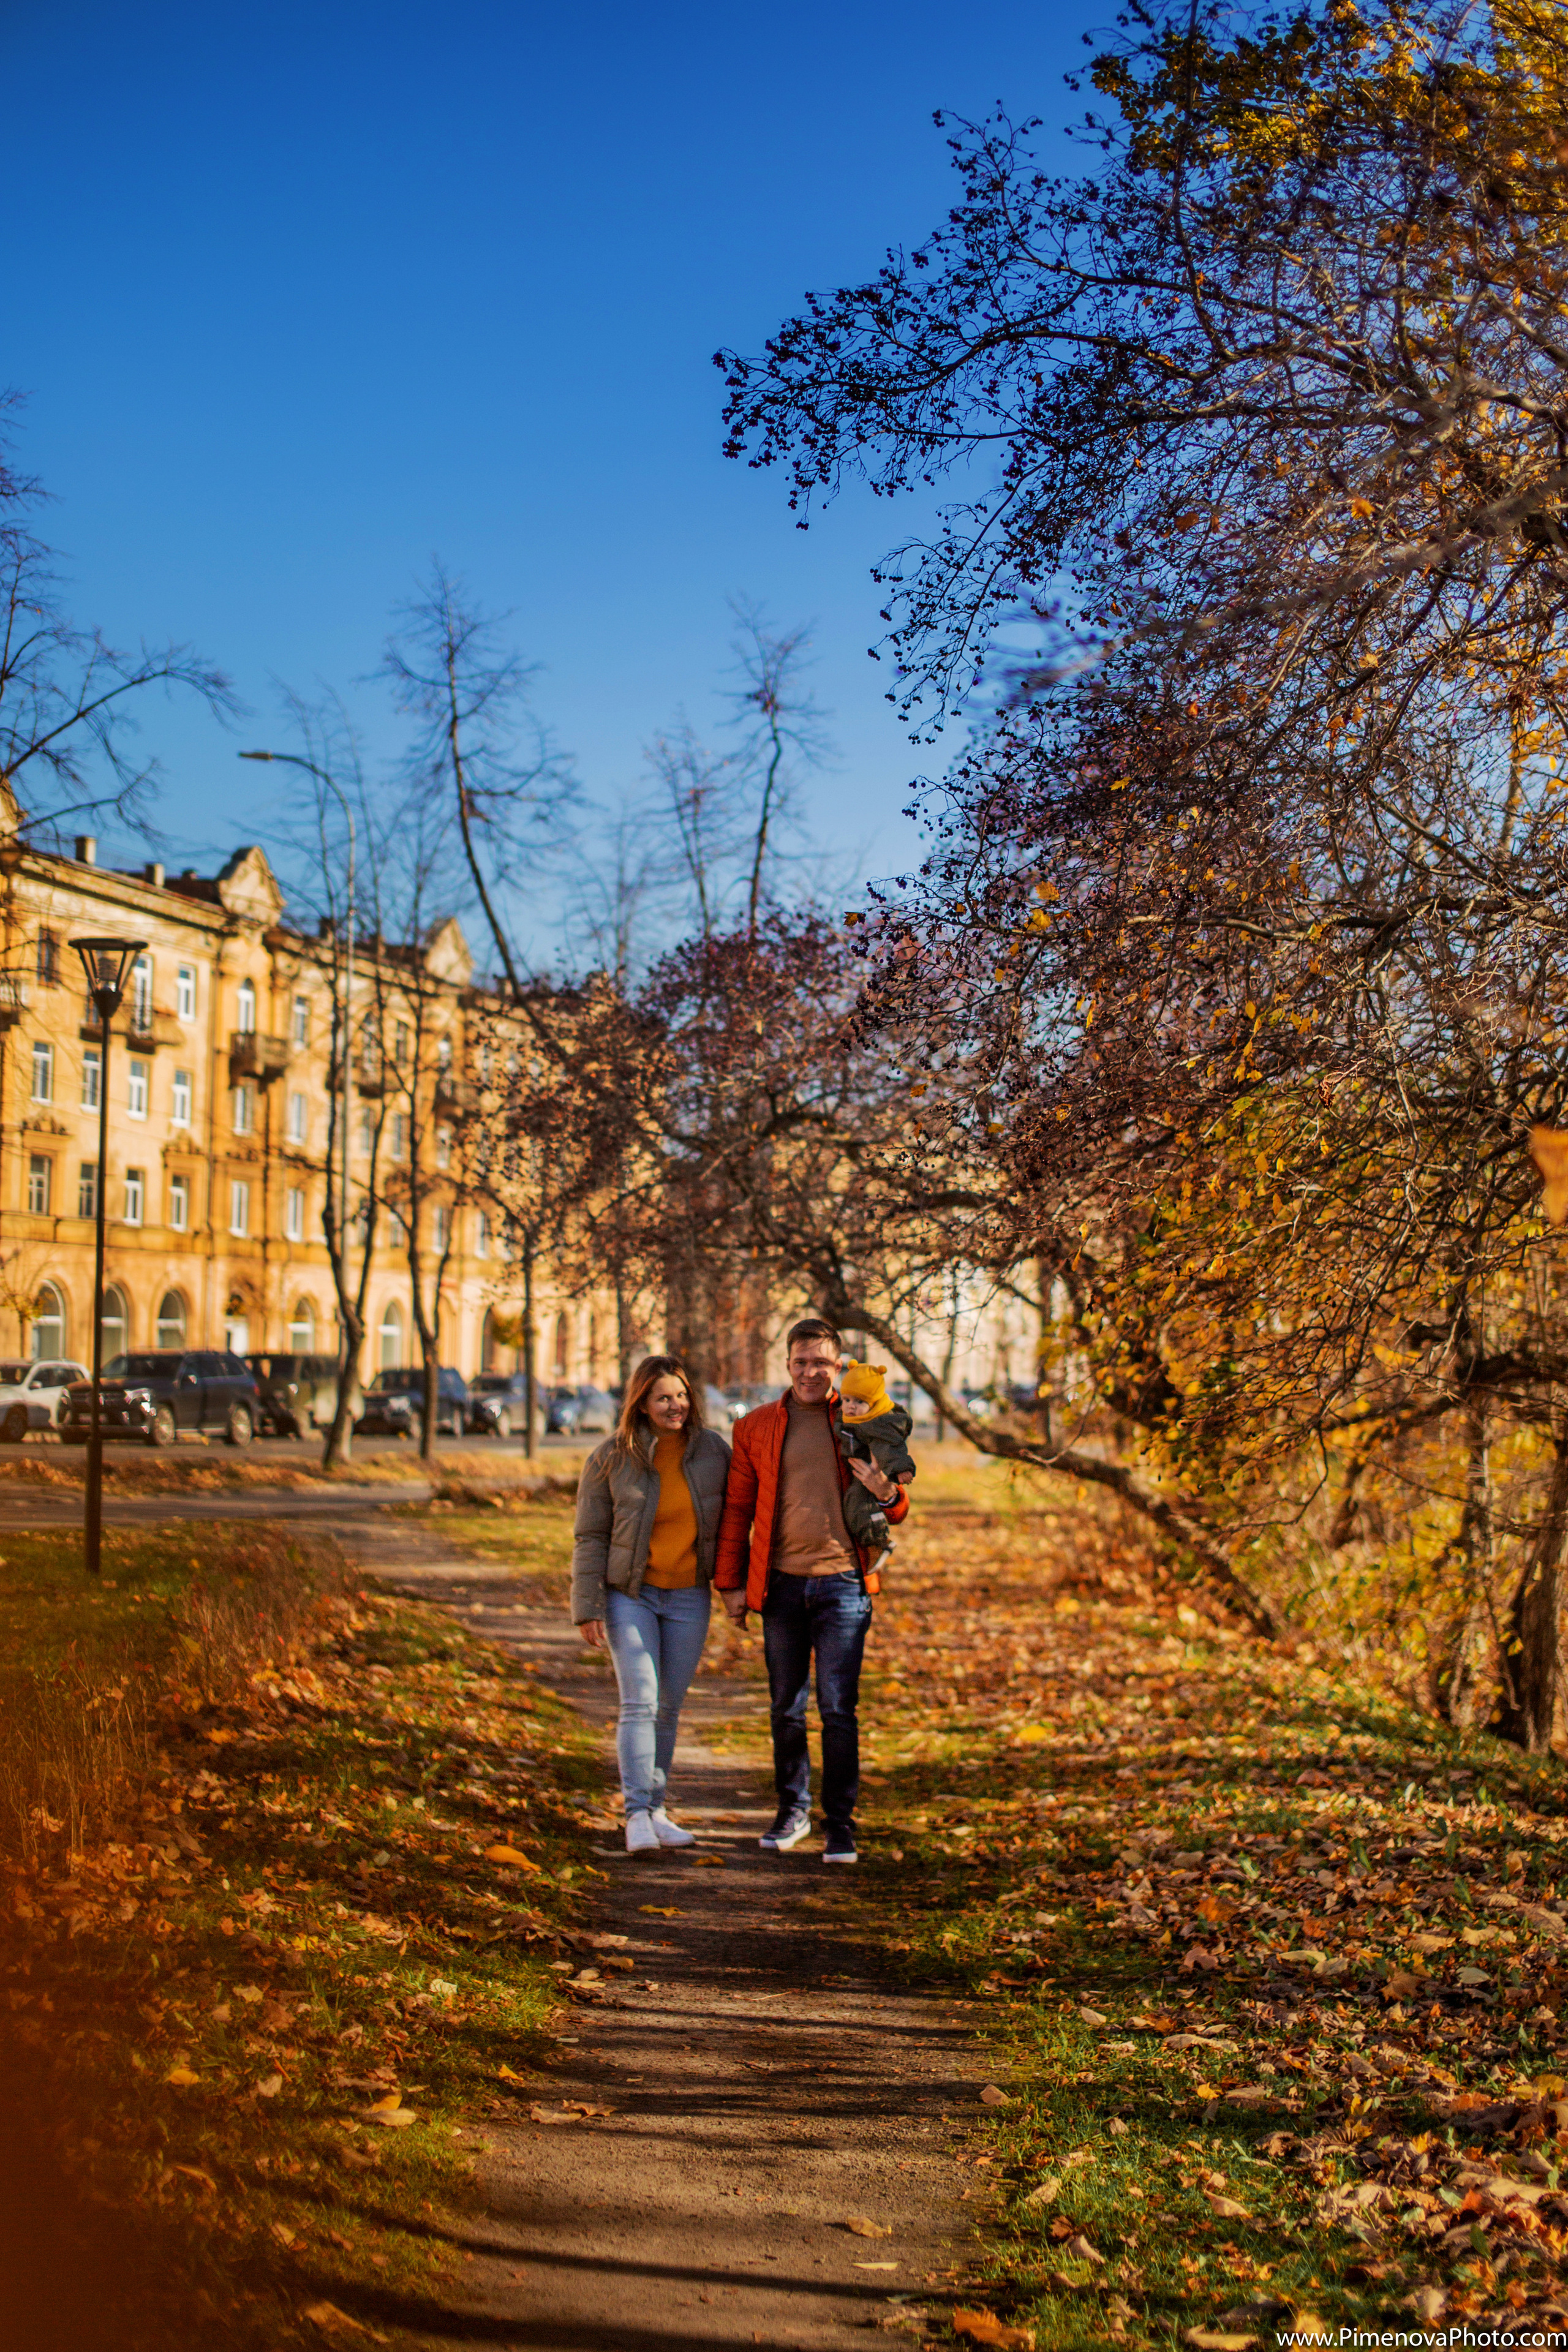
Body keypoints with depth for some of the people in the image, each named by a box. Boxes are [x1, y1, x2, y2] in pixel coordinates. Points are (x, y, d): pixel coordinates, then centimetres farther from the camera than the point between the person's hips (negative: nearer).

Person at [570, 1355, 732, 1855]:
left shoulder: (713, 1451, 0)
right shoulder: (611, 1459, -6)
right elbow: (590, 1538, -4)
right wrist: (588, 1608, -9)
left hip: (689, 1596, 3)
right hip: (630, 1594, -3)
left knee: (669, 1709, 9)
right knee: (640, 1703, -13)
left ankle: (656, 1809, 20)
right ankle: (637, 1815, -14)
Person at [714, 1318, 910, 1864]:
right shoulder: (756, 1428, 6)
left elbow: (896, 1513, 9)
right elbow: (737, 1508, 11)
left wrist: (886, 1492, -14)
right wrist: (730, 1582, 6)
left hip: (842, 1584, -2)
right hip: (781, 1585, 2)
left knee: (838, 1709, -3)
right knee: (786, 1708, 11)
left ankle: (839, 1822, 8)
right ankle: (793, 1810, 27)